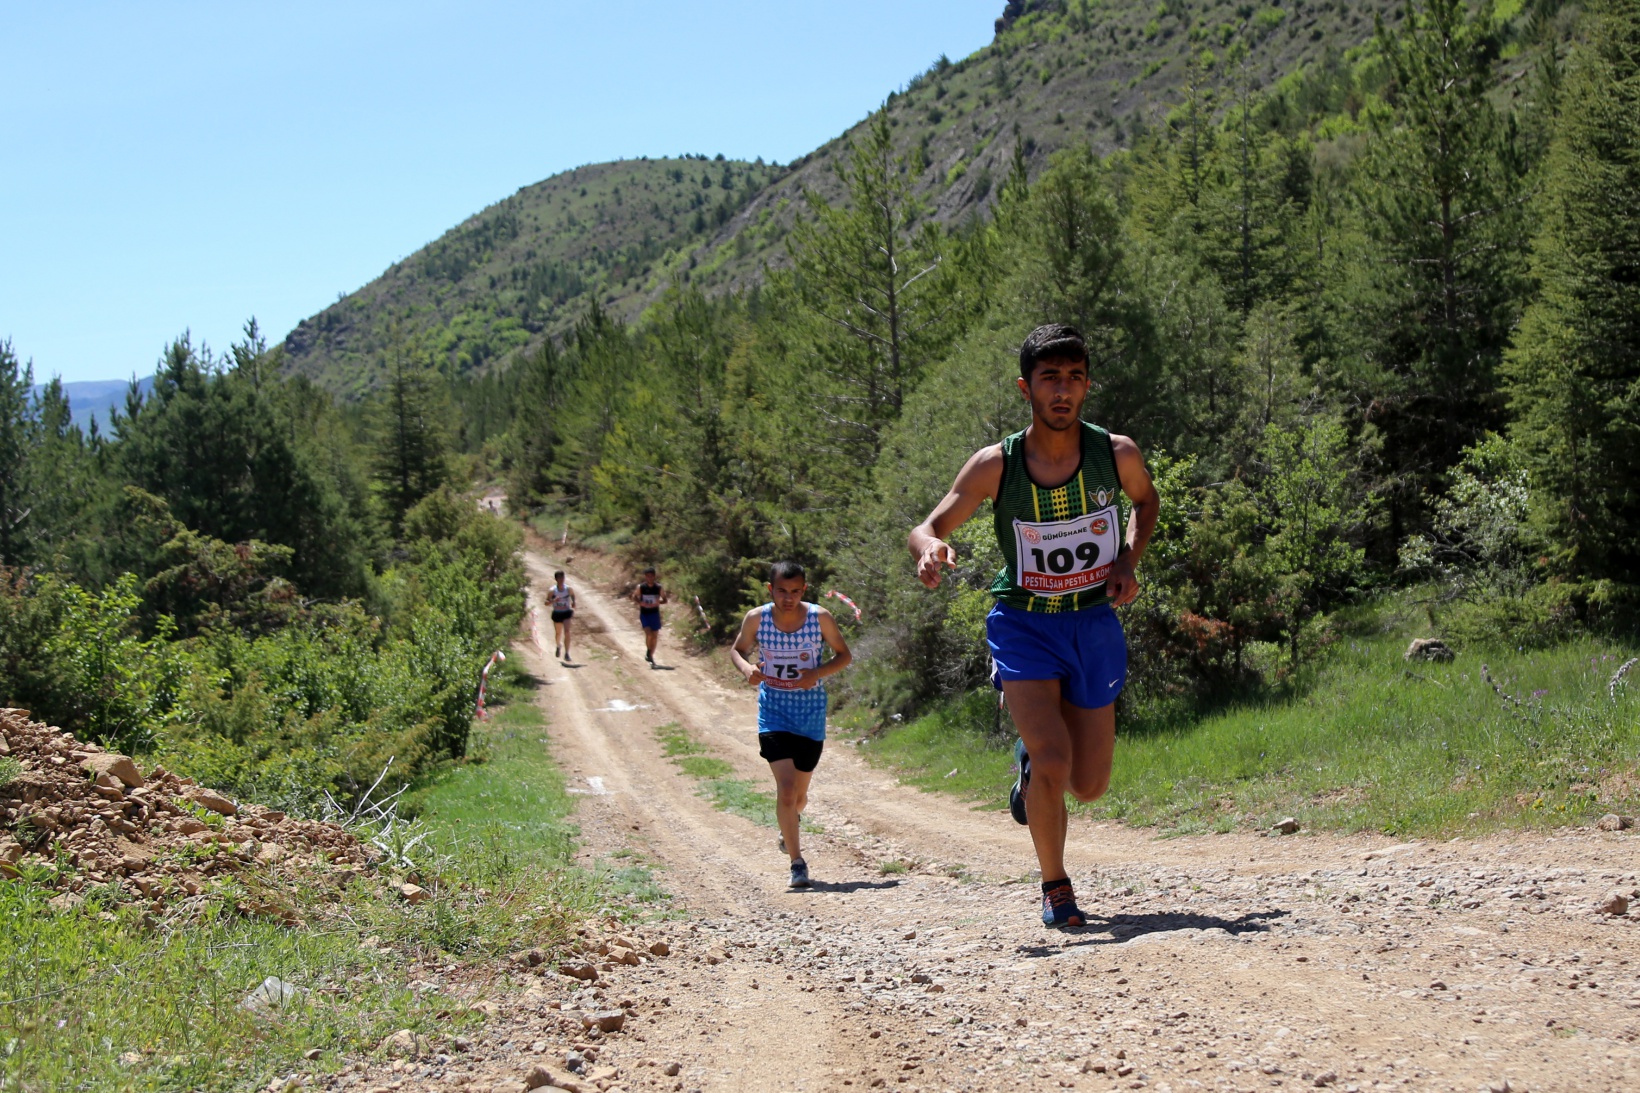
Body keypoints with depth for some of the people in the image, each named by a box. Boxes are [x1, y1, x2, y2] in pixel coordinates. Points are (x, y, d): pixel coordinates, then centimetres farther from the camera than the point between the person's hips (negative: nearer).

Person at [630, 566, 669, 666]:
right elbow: (634, 598, 3)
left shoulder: (659, 588, -5)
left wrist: (658, 602, -18)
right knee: (648, 633, -19)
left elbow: (665, 600, 2)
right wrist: (641, 603, -16)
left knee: (655, 636, 6)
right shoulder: (641, 587, -7)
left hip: (655, 613, 2)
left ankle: (651, 655, 20)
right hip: (644, 613, -2)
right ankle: (648, 651, 0)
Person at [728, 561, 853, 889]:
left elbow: (844, 655, 2)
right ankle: (797, 861, -6)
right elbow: (737, 649, 8)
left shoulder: (820, 618, -9)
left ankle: (788, 824, 49)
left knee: (799, 794, 12)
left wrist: (819, 673, -17)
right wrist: (746, 668, -15)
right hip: (773, 712, -1)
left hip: (811, 715, 1)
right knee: (786, 788, -17)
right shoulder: (756, 619, -8)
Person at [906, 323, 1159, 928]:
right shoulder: (994, 465, -15)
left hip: (1094, 623, 3)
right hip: (1023, 623, -2)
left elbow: (1146, 499, 12)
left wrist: (1129, 561, -5)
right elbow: (928, 528, -7)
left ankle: (1032, 755, 43)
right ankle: (1054, 887, 3)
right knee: (1054, 760, -21)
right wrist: (930, 547, -32)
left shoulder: (1117, 454, -11)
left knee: (1088, 786, 7)